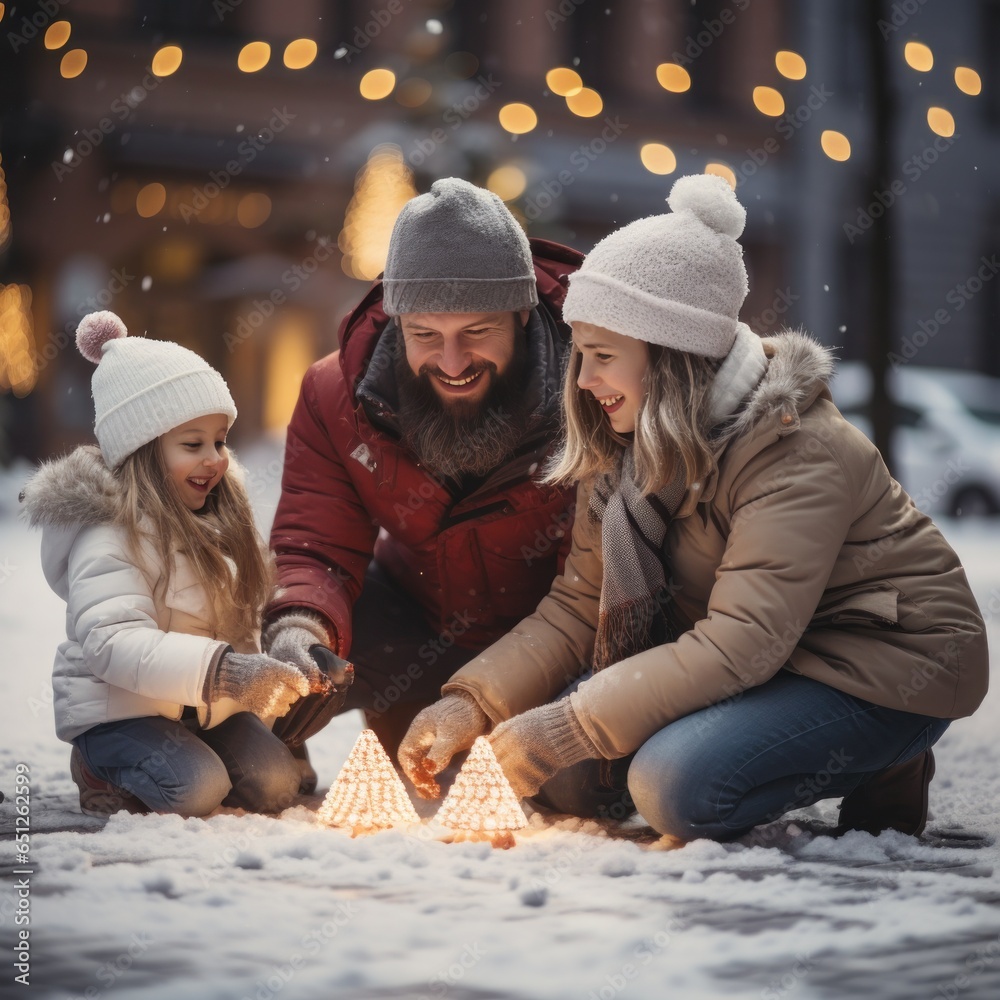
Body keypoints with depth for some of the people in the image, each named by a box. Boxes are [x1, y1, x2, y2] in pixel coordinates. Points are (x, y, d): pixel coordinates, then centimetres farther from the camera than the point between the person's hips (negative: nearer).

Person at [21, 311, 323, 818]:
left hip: (208, 706, 7)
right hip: (118, 707, -7)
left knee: (274, 783, -13)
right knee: (197, 789, -28)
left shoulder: (219, 520, 9)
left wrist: (283, 672, -3)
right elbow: (112, 642, -32)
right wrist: (224, 671, -41)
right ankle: (101, 769, 0)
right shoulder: (109, 535, -19)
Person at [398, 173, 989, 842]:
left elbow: (741, 642, -33)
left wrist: (565, 728, -33)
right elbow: (580, 606, -2)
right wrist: (471, 705, -18)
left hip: (885, 664, -8)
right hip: (757, 661, 8)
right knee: (568, 777, -8)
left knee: (678, 785, -29)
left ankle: (883, 770, -2)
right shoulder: (630, 448, -2)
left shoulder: (797, 452, -27)